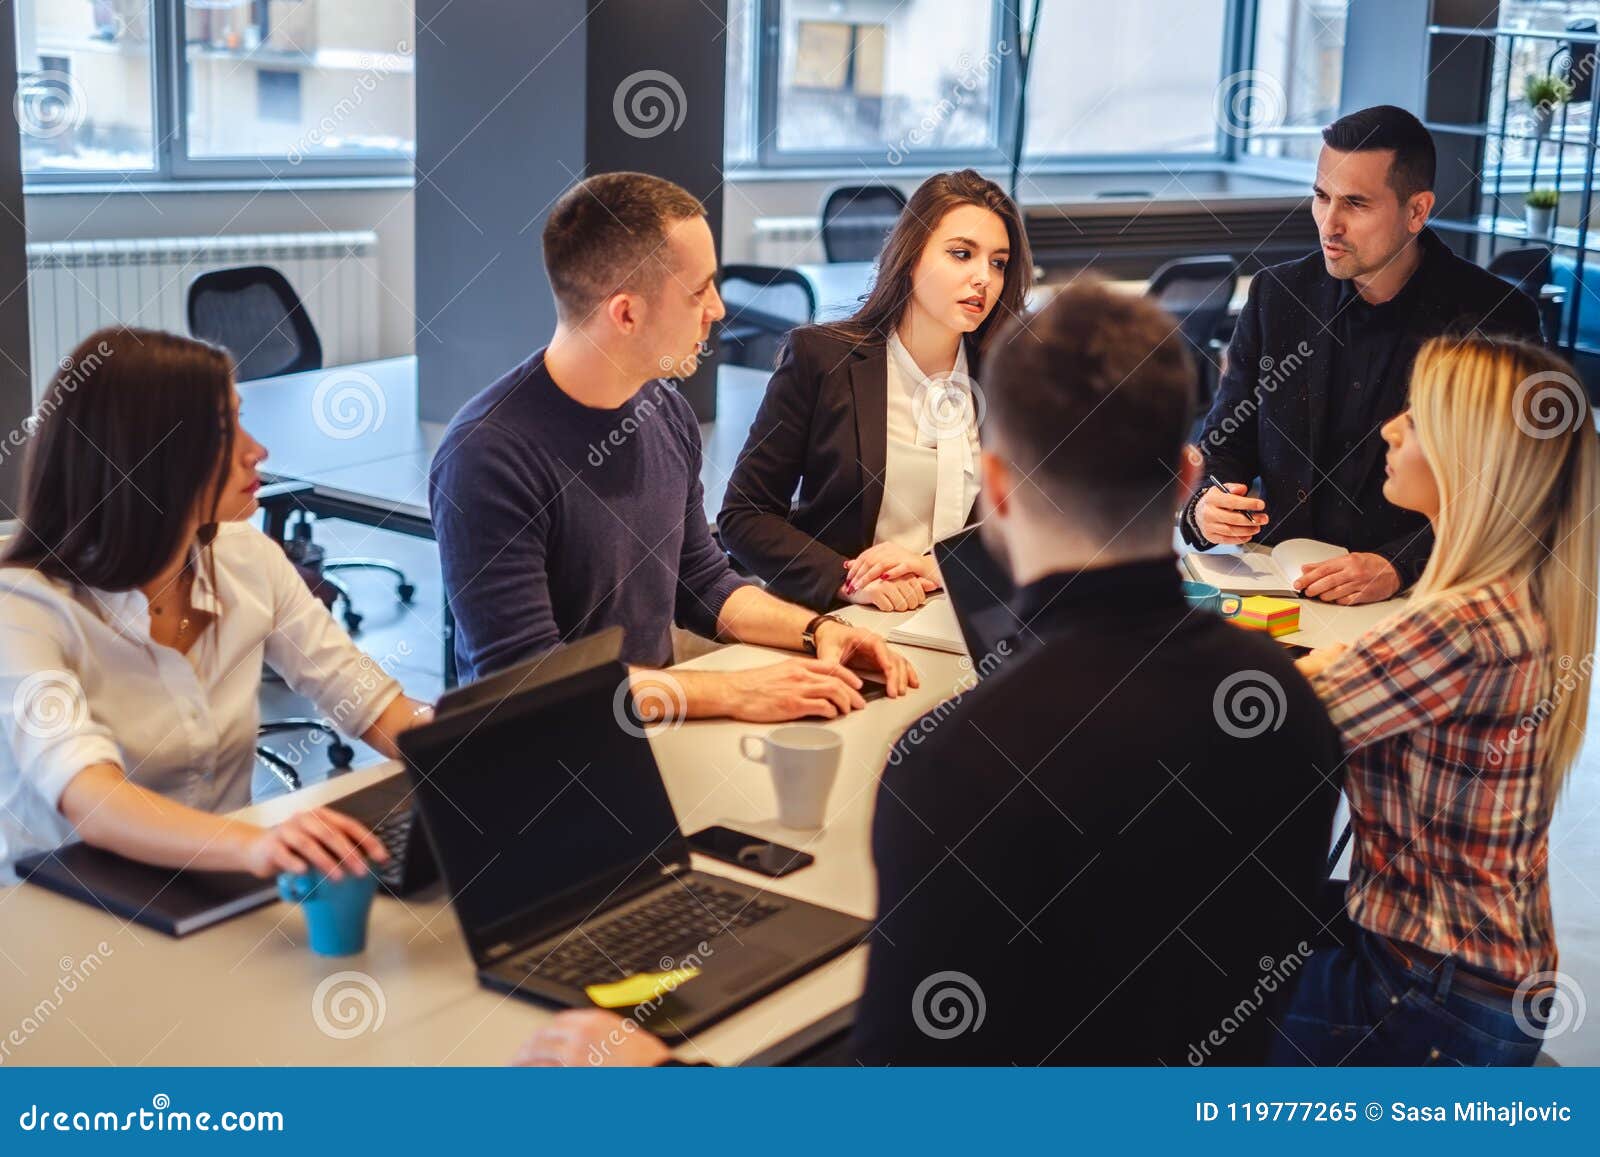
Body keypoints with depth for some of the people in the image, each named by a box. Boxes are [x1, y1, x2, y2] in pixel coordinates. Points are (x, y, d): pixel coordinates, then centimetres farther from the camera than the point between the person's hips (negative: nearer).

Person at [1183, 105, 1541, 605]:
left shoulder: (1497, 318, -6)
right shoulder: (1278, 294, 6)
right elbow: (1224, 447, 11)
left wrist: (1398, 567, -22)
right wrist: (1206, 508, -12)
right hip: (1280, 583, 3)